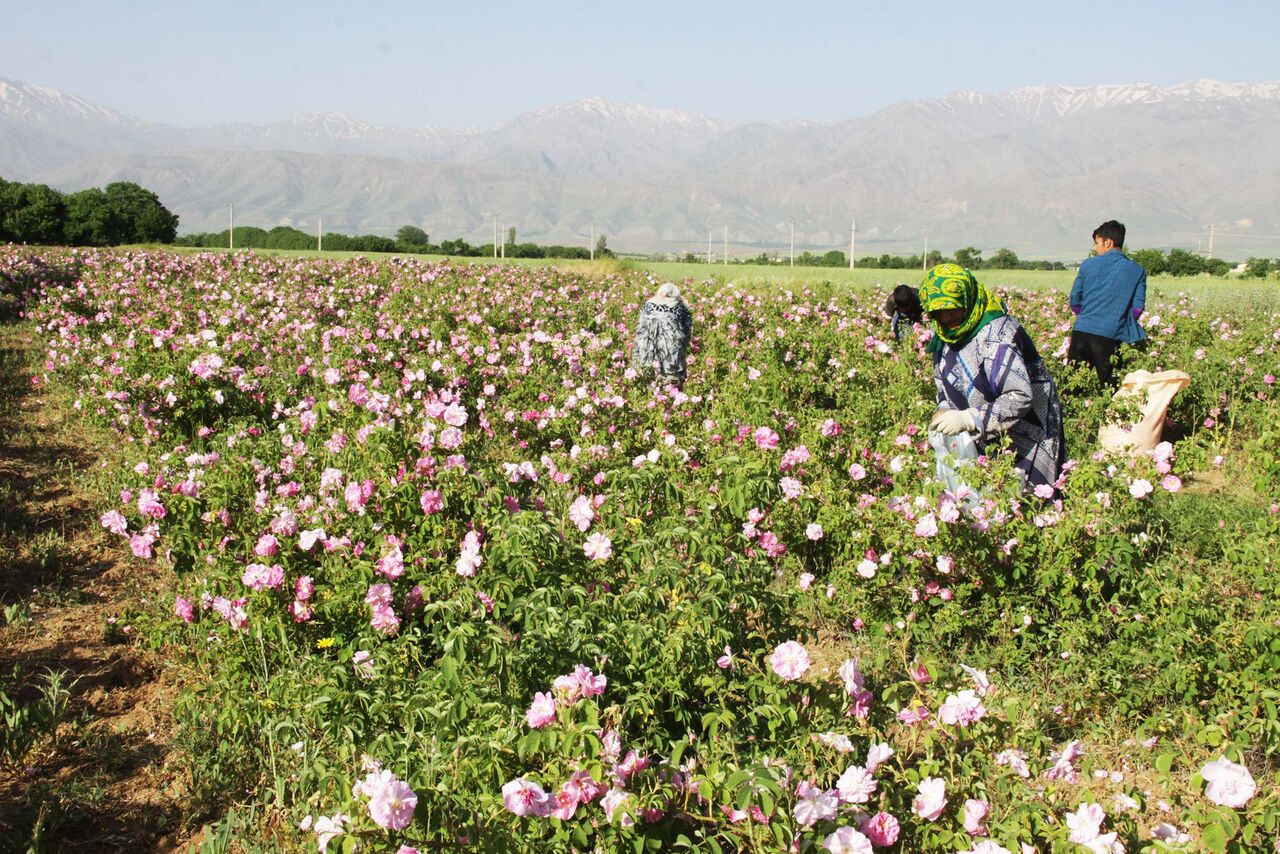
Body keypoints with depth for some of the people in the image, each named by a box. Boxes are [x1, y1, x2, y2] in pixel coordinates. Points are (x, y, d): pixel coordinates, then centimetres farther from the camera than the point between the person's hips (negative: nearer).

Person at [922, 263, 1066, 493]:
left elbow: (1021, 396, -33)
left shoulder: (996, 335, -26)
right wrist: (944, 409, -5)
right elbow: (944, 380, 17)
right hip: (984, 438, 7)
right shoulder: (943, 333, 1)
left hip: (1025, 435, -7)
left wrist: (968, 419, -34)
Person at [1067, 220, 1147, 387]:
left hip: (1081, 332, 1)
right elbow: (1138, 308, 0)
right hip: (1110, 338, -1)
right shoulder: (1137, 271, 4)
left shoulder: (1088, 264, 4)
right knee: (1108, 387, 6)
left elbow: (1074, 301, 7)